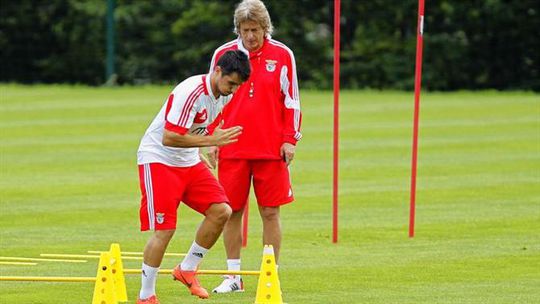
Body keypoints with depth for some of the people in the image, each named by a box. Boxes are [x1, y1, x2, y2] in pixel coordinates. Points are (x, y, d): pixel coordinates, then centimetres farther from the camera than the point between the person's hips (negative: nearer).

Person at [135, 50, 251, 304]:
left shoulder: (225, 94, 0)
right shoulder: (191, 93, -27)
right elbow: (169, 138, -30)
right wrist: (211, 140, -31)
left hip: (189, 161, 8)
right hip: (158, 159, -8)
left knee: (221, 211, -5)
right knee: (164, 230, -13)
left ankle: (187, 270, 12)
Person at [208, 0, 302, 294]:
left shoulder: (282, 55, 1)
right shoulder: (223, 54, 4)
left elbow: (291, 99, 5)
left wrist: (289, 139, -2)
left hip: (271, 149, -1)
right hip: (232, 149, 1)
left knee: (270, 212, 1)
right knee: (231, 211, 3)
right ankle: (233, 276, 13)